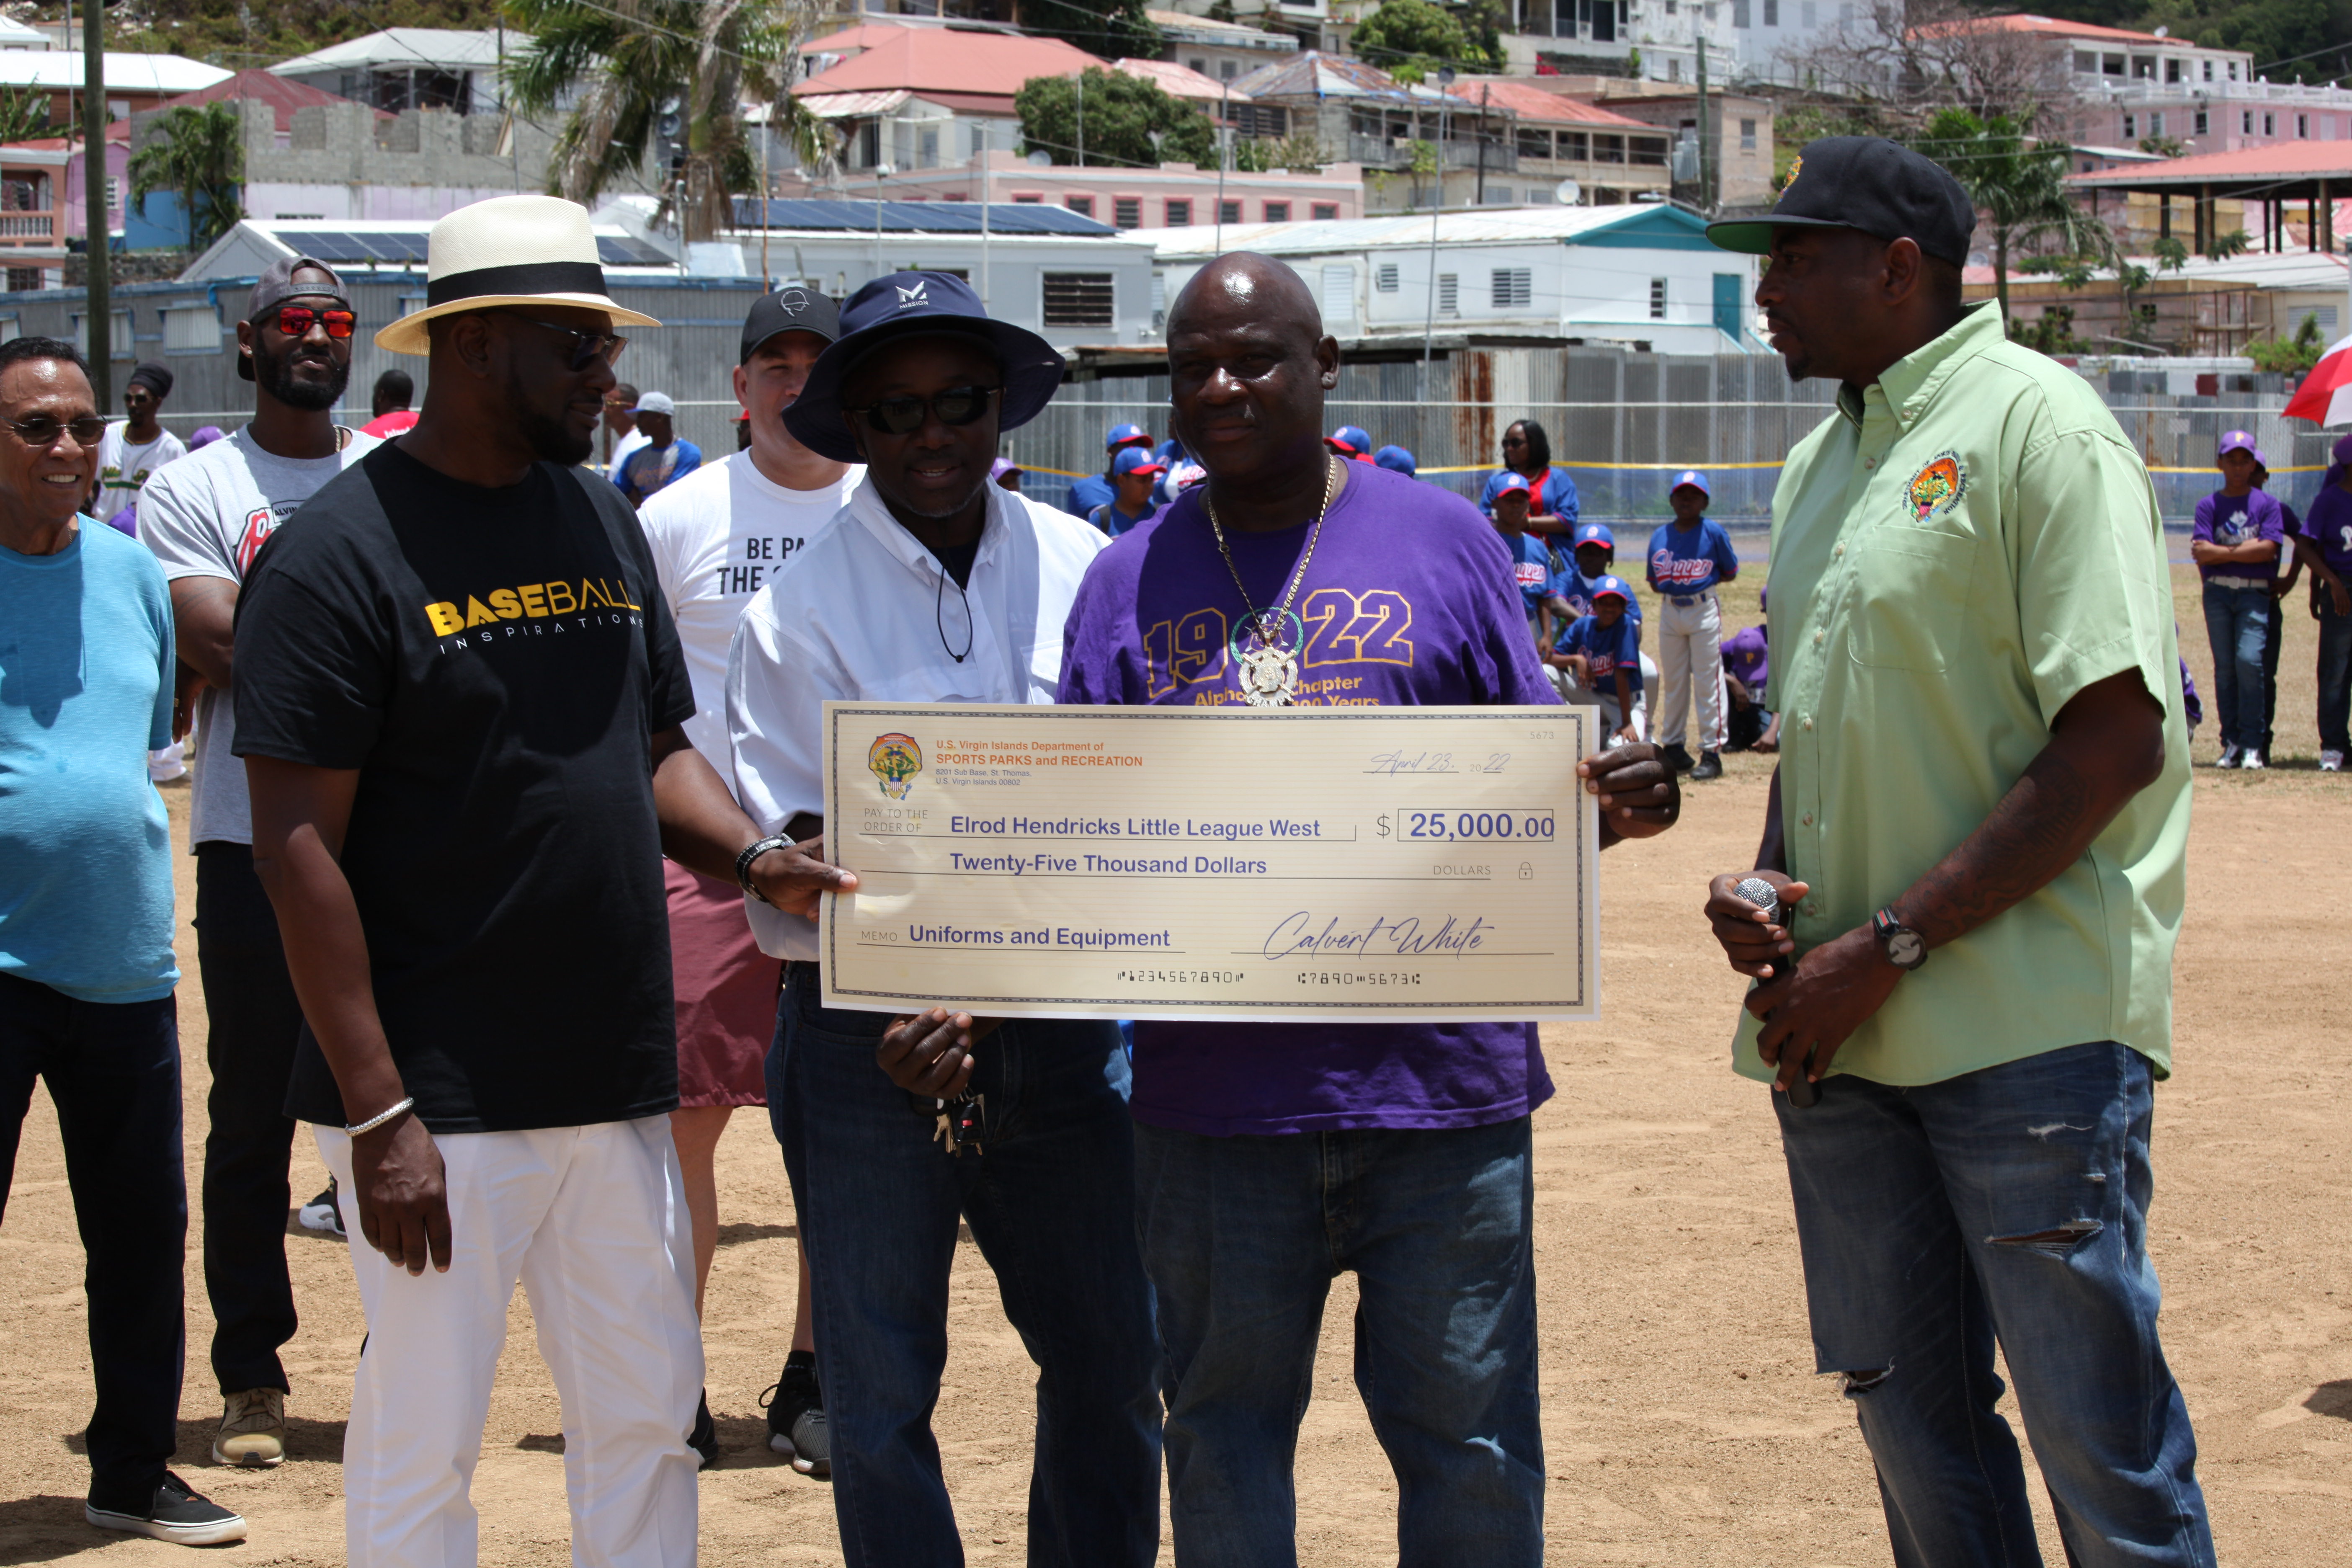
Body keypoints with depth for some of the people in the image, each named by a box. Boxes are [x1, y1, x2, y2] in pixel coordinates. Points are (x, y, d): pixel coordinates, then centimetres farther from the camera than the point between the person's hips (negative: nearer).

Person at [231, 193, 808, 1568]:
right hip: (441, 1099, -7)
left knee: (648, 1422, 12)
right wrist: (378, 1113, -18)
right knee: (423, 1451, 2)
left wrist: (750, 856, -3)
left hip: (617, 1086, 7)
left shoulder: (604, 520, 11)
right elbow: (298, 847, -14)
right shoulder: (339, 553, -11)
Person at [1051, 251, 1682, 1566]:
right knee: (1226, 1432, 11)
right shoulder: (1130, 580, 9)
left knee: (1468, 1435, 4)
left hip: (1441, 1077, -1)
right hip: (1212, 1098, 2)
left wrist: (1620, 806, -16)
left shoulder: (1444, 541, 6)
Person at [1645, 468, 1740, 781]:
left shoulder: (1713, 532, -5)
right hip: (1669, 611, 4)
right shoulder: (1660, 536, 7)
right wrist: (1668, 584, -3)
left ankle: (1712, 752, -3)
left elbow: (1731, 572, 2)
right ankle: (1673, 746, 22)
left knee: (1708, 681, -5)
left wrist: (1704, 580, -6)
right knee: (1673, 682, 12)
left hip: (1704, 608, -4)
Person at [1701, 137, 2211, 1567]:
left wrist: (1891, 946, -16)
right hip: (1843, 1024, 8)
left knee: (2101, 1443, -4)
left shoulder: (2037, 421, -9)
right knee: (1911, 1416, 12)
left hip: (2029, 1022, -8)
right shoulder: (1822, 458, 16)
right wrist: (1761, 883, 5)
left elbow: (2115, 745, -15)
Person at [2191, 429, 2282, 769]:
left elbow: (2267, 549, -7)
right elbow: (2201, 554, -4)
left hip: (2254, 593, -2)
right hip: (2218, 592, 2)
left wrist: (2221, 552, -5)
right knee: (2225, 666, 1)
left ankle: (2252, 745, -11)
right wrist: (2246, 549, -6)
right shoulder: (2209, 505, 8)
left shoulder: (2267, 504, 6)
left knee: (2249, 660, -14)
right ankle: (2231, 743, 6)